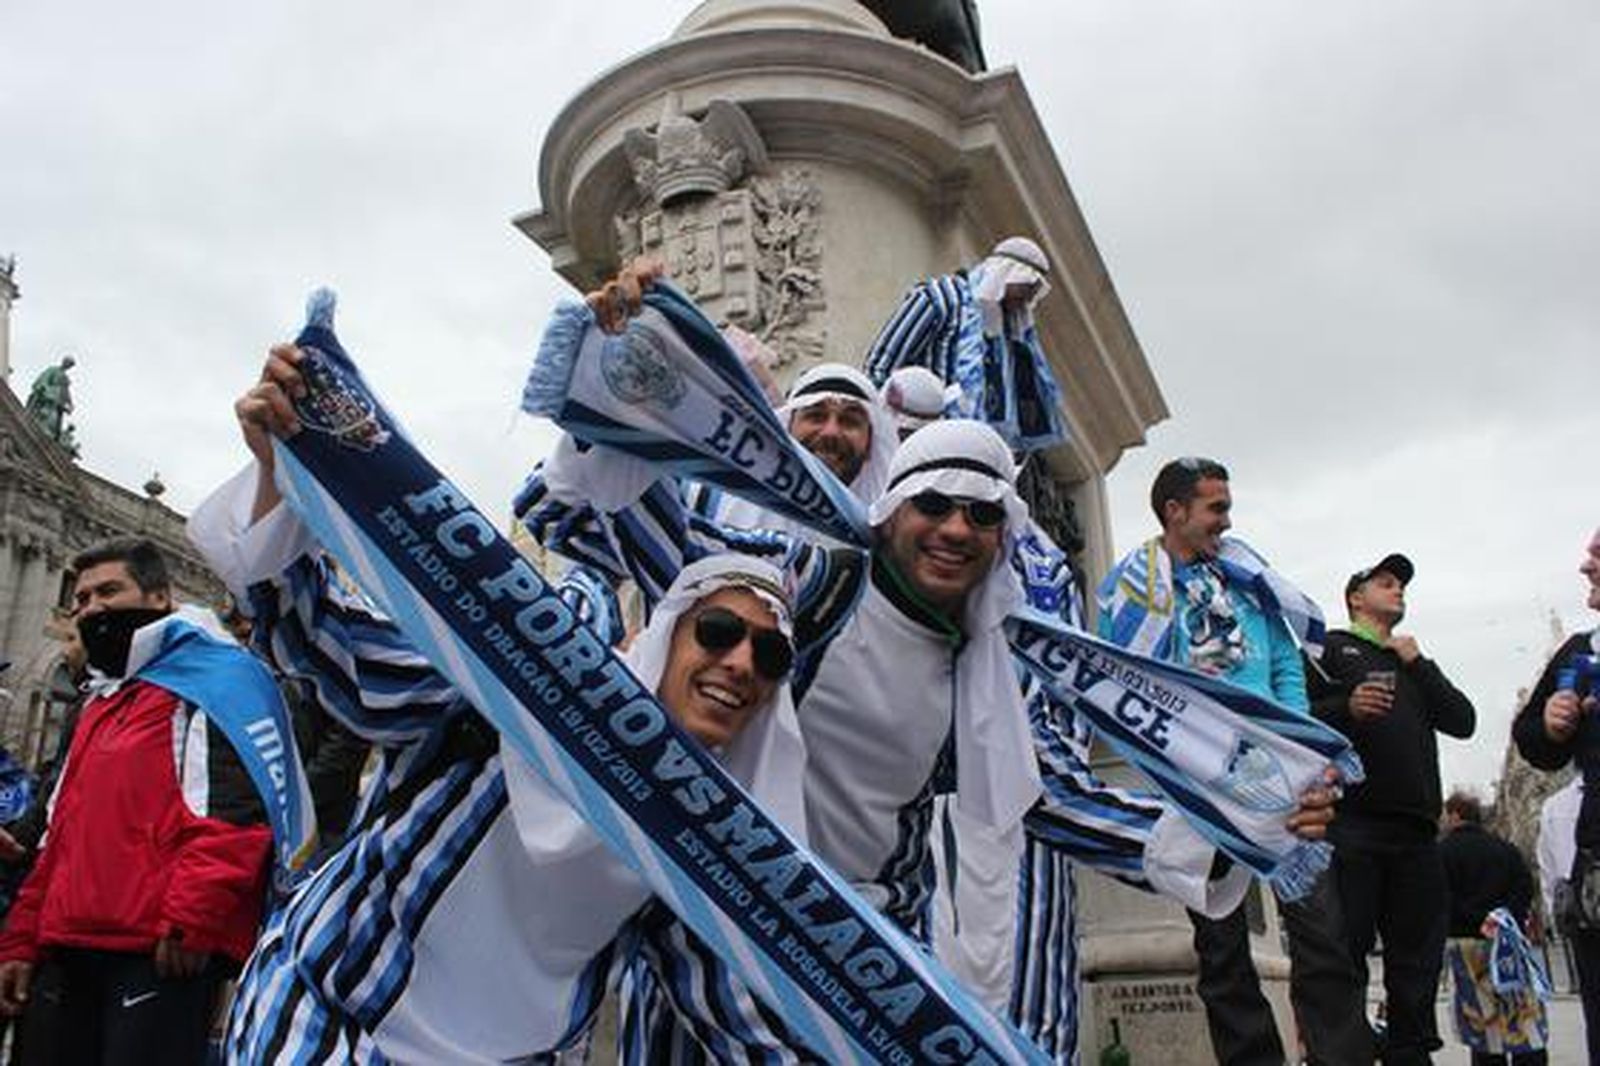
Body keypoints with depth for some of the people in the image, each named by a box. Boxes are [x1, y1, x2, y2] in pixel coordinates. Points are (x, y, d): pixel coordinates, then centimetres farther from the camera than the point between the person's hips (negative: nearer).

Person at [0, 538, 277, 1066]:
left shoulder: (214, 676, -2)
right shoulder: (100, 703, 28)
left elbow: (236, 805, -16)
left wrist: (191, 919, -22)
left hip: (164, 955, -9)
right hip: (67, 951, 9)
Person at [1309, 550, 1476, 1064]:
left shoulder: (1414, 665, 29)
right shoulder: (1330, 648, 11)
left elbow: (1463, 722, 15)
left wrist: (1419, 665, 7)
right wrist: (1346, 708, -19)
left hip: (1415, 828, 6)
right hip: (1352, 823, -6)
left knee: (1418, 957, 7)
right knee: (1345, 951, -8)